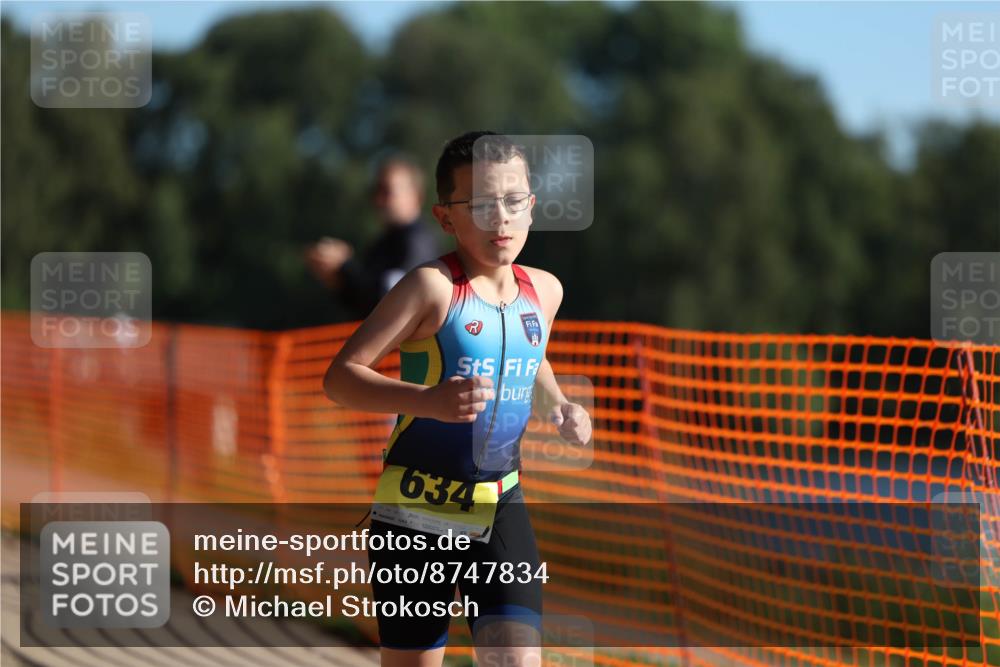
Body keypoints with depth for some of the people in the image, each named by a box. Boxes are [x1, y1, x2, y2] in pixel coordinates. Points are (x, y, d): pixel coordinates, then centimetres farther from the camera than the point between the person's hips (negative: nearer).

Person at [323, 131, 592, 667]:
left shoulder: (543, 291, 4)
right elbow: (339, 377, -19)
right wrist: (428, 401, -34)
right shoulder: (433, 287, -15)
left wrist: (558, 408, 7)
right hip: (416, 513, -4)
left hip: (500, 510, 4)